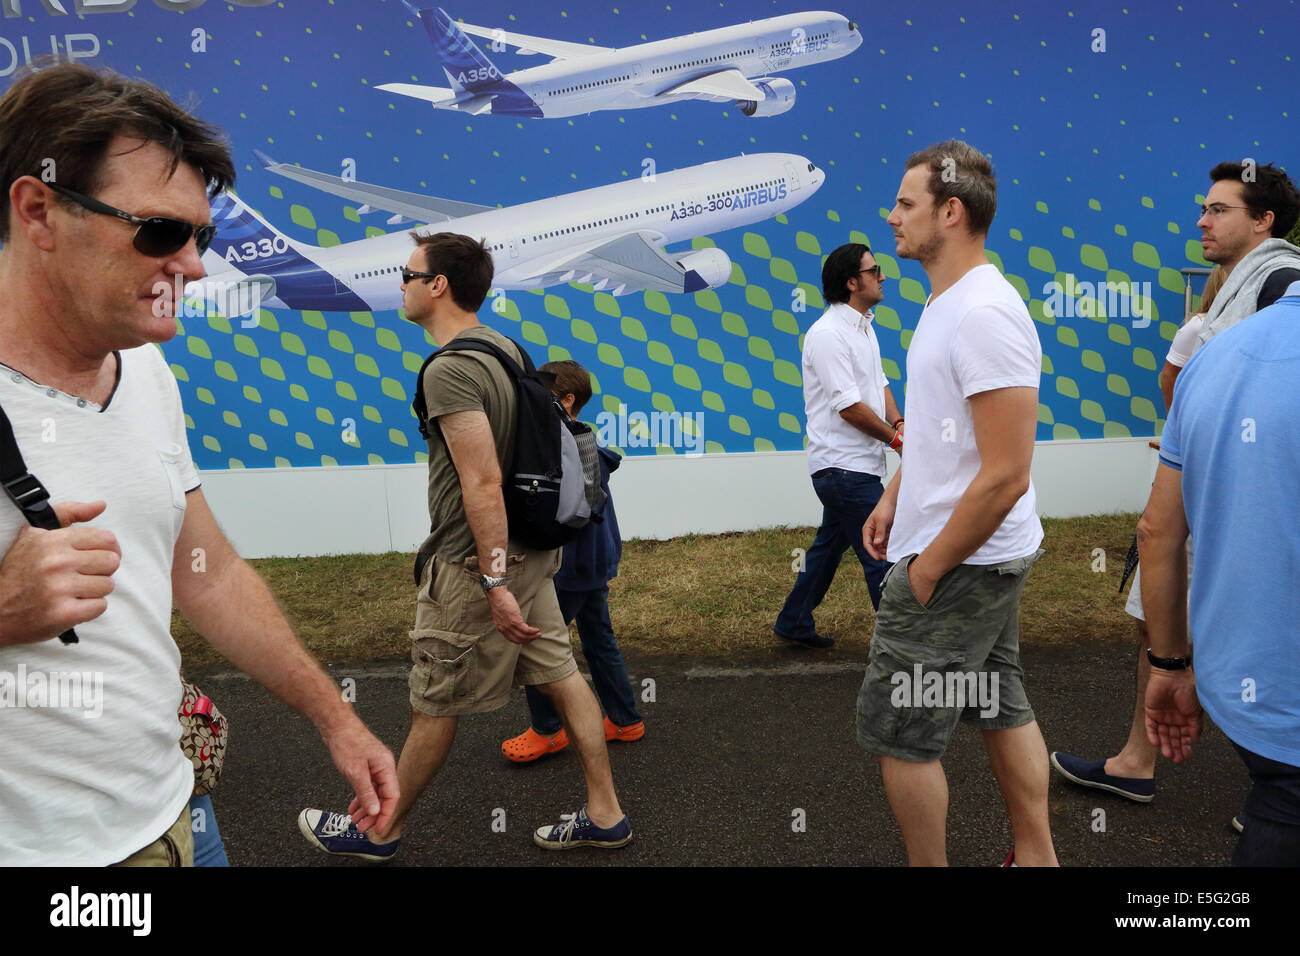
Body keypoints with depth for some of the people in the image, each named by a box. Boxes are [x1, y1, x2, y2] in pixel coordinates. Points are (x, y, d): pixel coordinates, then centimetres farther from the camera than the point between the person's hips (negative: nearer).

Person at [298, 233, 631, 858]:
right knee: (560, 676, 13)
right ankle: (605, 816, 23)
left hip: (474, 564, -9)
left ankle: (379, 831, 27)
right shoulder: (505, 347, 9)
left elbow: (483, 484, -25)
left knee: (434, 707, 7)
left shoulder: (450, 371, -20)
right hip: (530, 550, 9)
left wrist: (494, 583, -23)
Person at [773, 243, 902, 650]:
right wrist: (896, 440, -11)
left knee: (830, 545, 19)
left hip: (850, 466, 10)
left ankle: (794, 624, 32)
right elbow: (849, 406, -20)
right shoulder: (828, 334, -17)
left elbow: (879, 383, 17)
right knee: (882, 555, -4)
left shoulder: (863, 327, 15)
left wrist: (899, 423, -1)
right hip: (845, 467, -10)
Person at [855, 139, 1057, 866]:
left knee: (899, 732, 1)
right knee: (1002, 707, 20)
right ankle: (1036, 857, 35)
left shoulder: (984, 314, -23)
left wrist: (928, 568, -18)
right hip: (990, 559, 10)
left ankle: (930, 864, 20)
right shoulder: (947, 302, 10)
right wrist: (895, 496, 14)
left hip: (959, 565, -10)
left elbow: (1006, 475, -26)